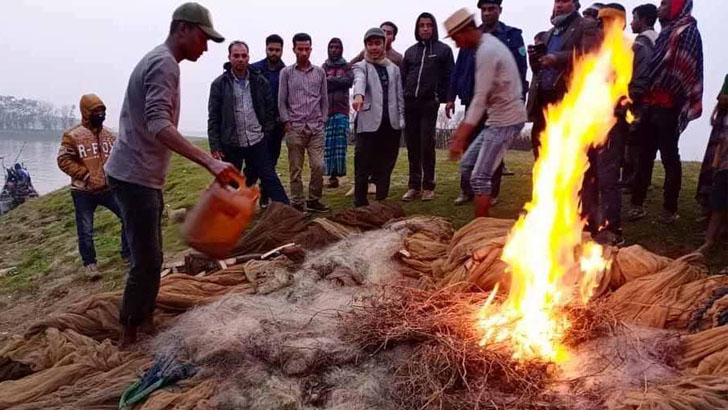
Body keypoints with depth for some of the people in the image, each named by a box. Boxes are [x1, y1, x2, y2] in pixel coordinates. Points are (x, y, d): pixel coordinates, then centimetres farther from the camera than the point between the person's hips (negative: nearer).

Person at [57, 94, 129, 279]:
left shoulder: (108, 134, 7)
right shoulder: (73, 135, -9)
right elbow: (64, 160, -11)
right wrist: (86, 175, -17)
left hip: (108, 188, 5)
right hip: (83, 192, -4)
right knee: (85, 230, 3)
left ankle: (127, 253, 19)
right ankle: (90, 263, 21)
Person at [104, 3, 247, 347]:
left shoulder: (159, 61, 17)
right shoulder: (164, 63, -16)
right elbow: (158, 125, -31)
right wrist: (209, 161, -39)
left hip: (144, 176, 10)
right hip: (136, 177, -10)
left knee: (151, 260, 16)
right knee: (146, 262, -5)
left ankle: (145, 324, 27)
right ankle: (129, 338, 7)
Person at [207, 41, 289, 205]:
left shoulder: (260, 81, 2)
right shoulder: (219, 84, -3)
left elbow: (270, 110, 8)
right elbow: (213, 117, -3)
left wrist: (266, 133, 1)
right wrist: (215, 146, -7)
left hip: (257, 141, 1)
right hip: (231, 144, -1)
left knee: (269, 177, 2)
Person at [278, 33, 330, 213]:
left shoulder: (320, 72, 10)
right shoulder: (286, 73, 4)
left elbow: (324, 99, 13)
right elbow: (281, 101, 4)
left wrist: (322, 121, 6)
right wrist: (287, 123, -3)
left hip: (316, 128, 2)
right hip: (295, 129, -1)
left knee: (319, 166, -6)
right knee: (296, 169, 1)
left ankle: (314, 200, 10)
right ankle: (298, 203, 11)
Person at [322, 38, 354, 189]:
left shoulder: (347, 66, 13)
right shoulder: (323, 67, 14)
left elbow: (350, 81, -6)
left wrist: (330, 80, -6)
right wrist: (339, 81, -8)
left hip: (342, 110, -1)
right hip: (326, 110, 1)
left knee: (340, 144, -7)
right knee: (327, 144, -2)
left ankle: (336, 173, -5)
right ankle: (331, 175, 5)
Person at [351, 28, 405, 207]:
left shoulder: (394, 68, 17)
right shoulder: (361, 66, 5)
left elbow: (399, 95, 16)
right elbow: (359, 81, -19)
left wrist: (401, 119, 7)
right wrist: (359, 95, -40)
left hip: (391, 124, 3)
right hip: (369, 123, -3)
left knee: (386, 166, 7)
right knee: (364, 166, -2)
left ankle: (382, 202, 17)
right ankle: (361, 204, 7)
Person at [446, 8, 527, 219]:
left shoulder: (486, 51, -17)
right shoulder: (488, 45, 13)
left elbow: (480, 98, -21)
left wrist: (461, 137, -22)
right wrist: (463, 127, 16)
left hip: (506, 120, -10)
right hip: (498, 118, 10)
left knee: (480, 177, -9)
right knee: (467, 165, 11)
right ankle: (483, 223, 17)